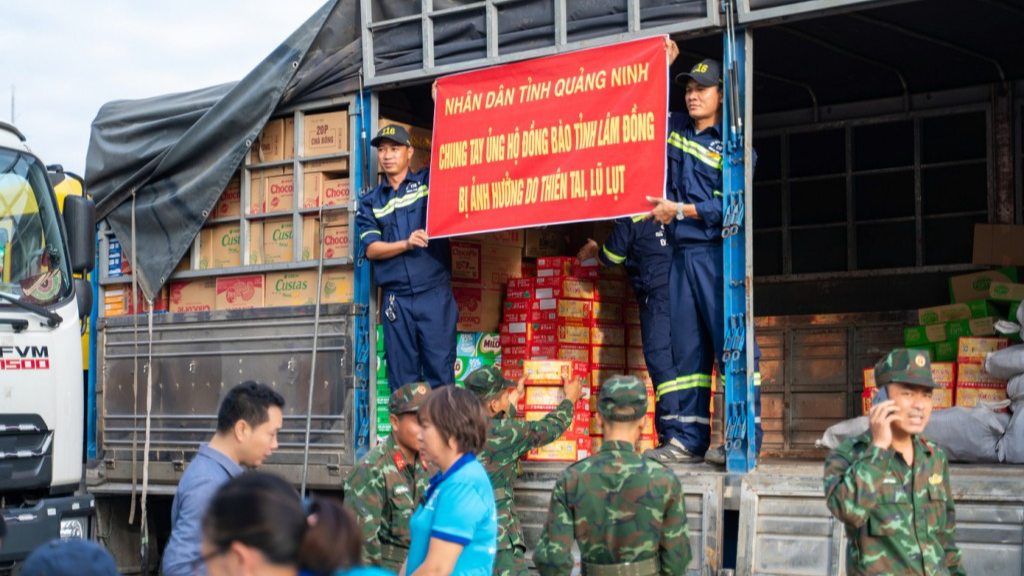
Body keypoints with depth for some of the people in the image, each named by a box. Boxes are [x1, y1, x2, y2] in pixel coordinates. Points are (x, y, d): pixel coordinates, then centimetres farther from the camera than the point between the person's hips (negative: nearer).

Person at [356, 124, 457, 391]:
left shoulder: (429, 180, 9)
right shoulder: (371, 201, 14)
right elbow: (371, 249, 5)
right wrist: (406, 243, -10)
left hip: (434, 292, -2)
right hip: (396, 298, 2)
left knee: (440, 369, -5)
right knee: (402, 377, 4)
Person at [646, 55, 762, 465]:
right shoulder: (675, 129, 17)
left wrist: (680, 210, -10)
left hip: (717, 251, -6)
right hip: (682, 253, 6)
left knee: (731, 341, -10)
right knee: (684, 346, 4)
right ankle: (686, 439, 5)